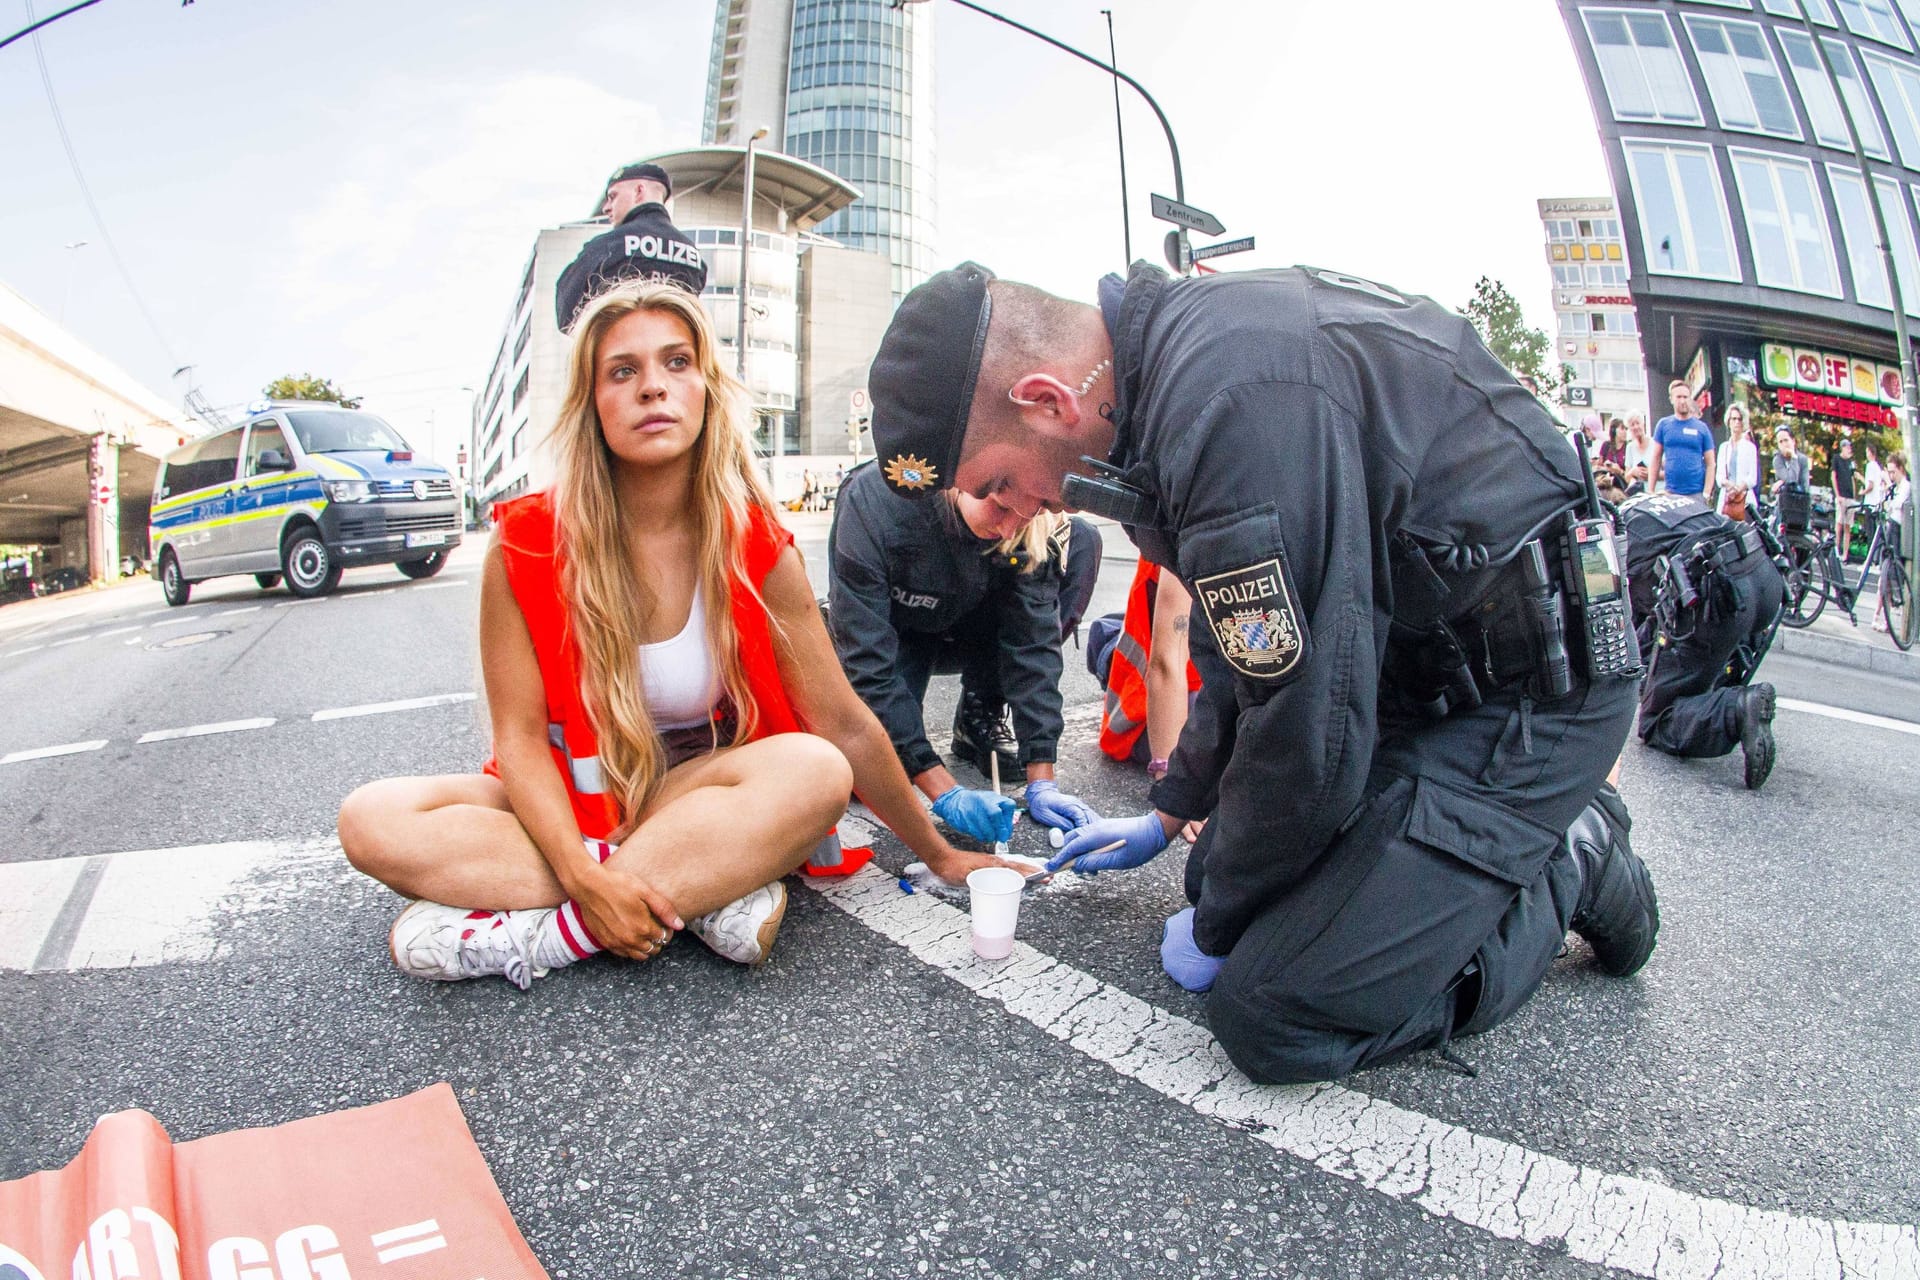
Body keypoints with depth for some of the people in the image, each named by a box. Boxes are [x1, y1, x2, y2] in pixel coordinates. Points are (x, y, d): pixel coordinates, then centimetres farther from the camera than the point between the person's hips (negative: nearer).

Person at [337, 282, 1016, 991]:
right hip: (566, 805, 1)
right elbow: (520, 736, -12)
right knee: (372, 820, -24)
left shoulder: (756, 546, -12)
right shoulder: (527, 545, -12)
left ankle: (529, 936, -25)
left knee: (815, 772, -32)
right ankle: (708, 892, -26)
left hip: (701, 794, -1)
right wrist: (586, 877, -28)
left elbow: (844, 726, -8)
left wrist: (938, 852, -3)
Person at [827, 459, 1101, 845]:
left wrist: (1042, 783, -28)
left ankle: (980, 718, -8)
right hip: (891, 635, -3)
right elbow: (866, 664, -36)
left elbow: (1034, 643, -22)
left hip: (970, 632, 3)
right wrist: (946, 795, -40)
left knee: (1081, 542, -22)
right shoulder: (875, 500, -35)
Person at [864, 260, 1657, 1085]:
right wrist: (1169, 815, 24)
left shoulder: (1231, 399, -31)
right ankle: (1533, 832, 20)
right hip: (1425, 657, 9)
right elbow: (1242, 652, 15)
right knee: (1220, 865, 15)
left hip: (1530, 680, -9)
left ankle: (1567, 873, 5)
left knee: (1274, 1011, -15)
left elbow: (1309, 735, -26)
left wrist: (1216, 925, -6)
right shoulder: (1170, 363, 3)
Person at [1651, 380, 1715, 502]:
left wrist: (1706, 494, -5)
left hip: (1696, 493, 0)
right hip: (1670, 493, 1)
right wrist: (1651, 491, 2)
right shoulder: (1664, 424, 8)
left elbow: (1710, 464, 4)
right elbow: (1655, 459, 8)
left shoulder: (1702, 427, 6)